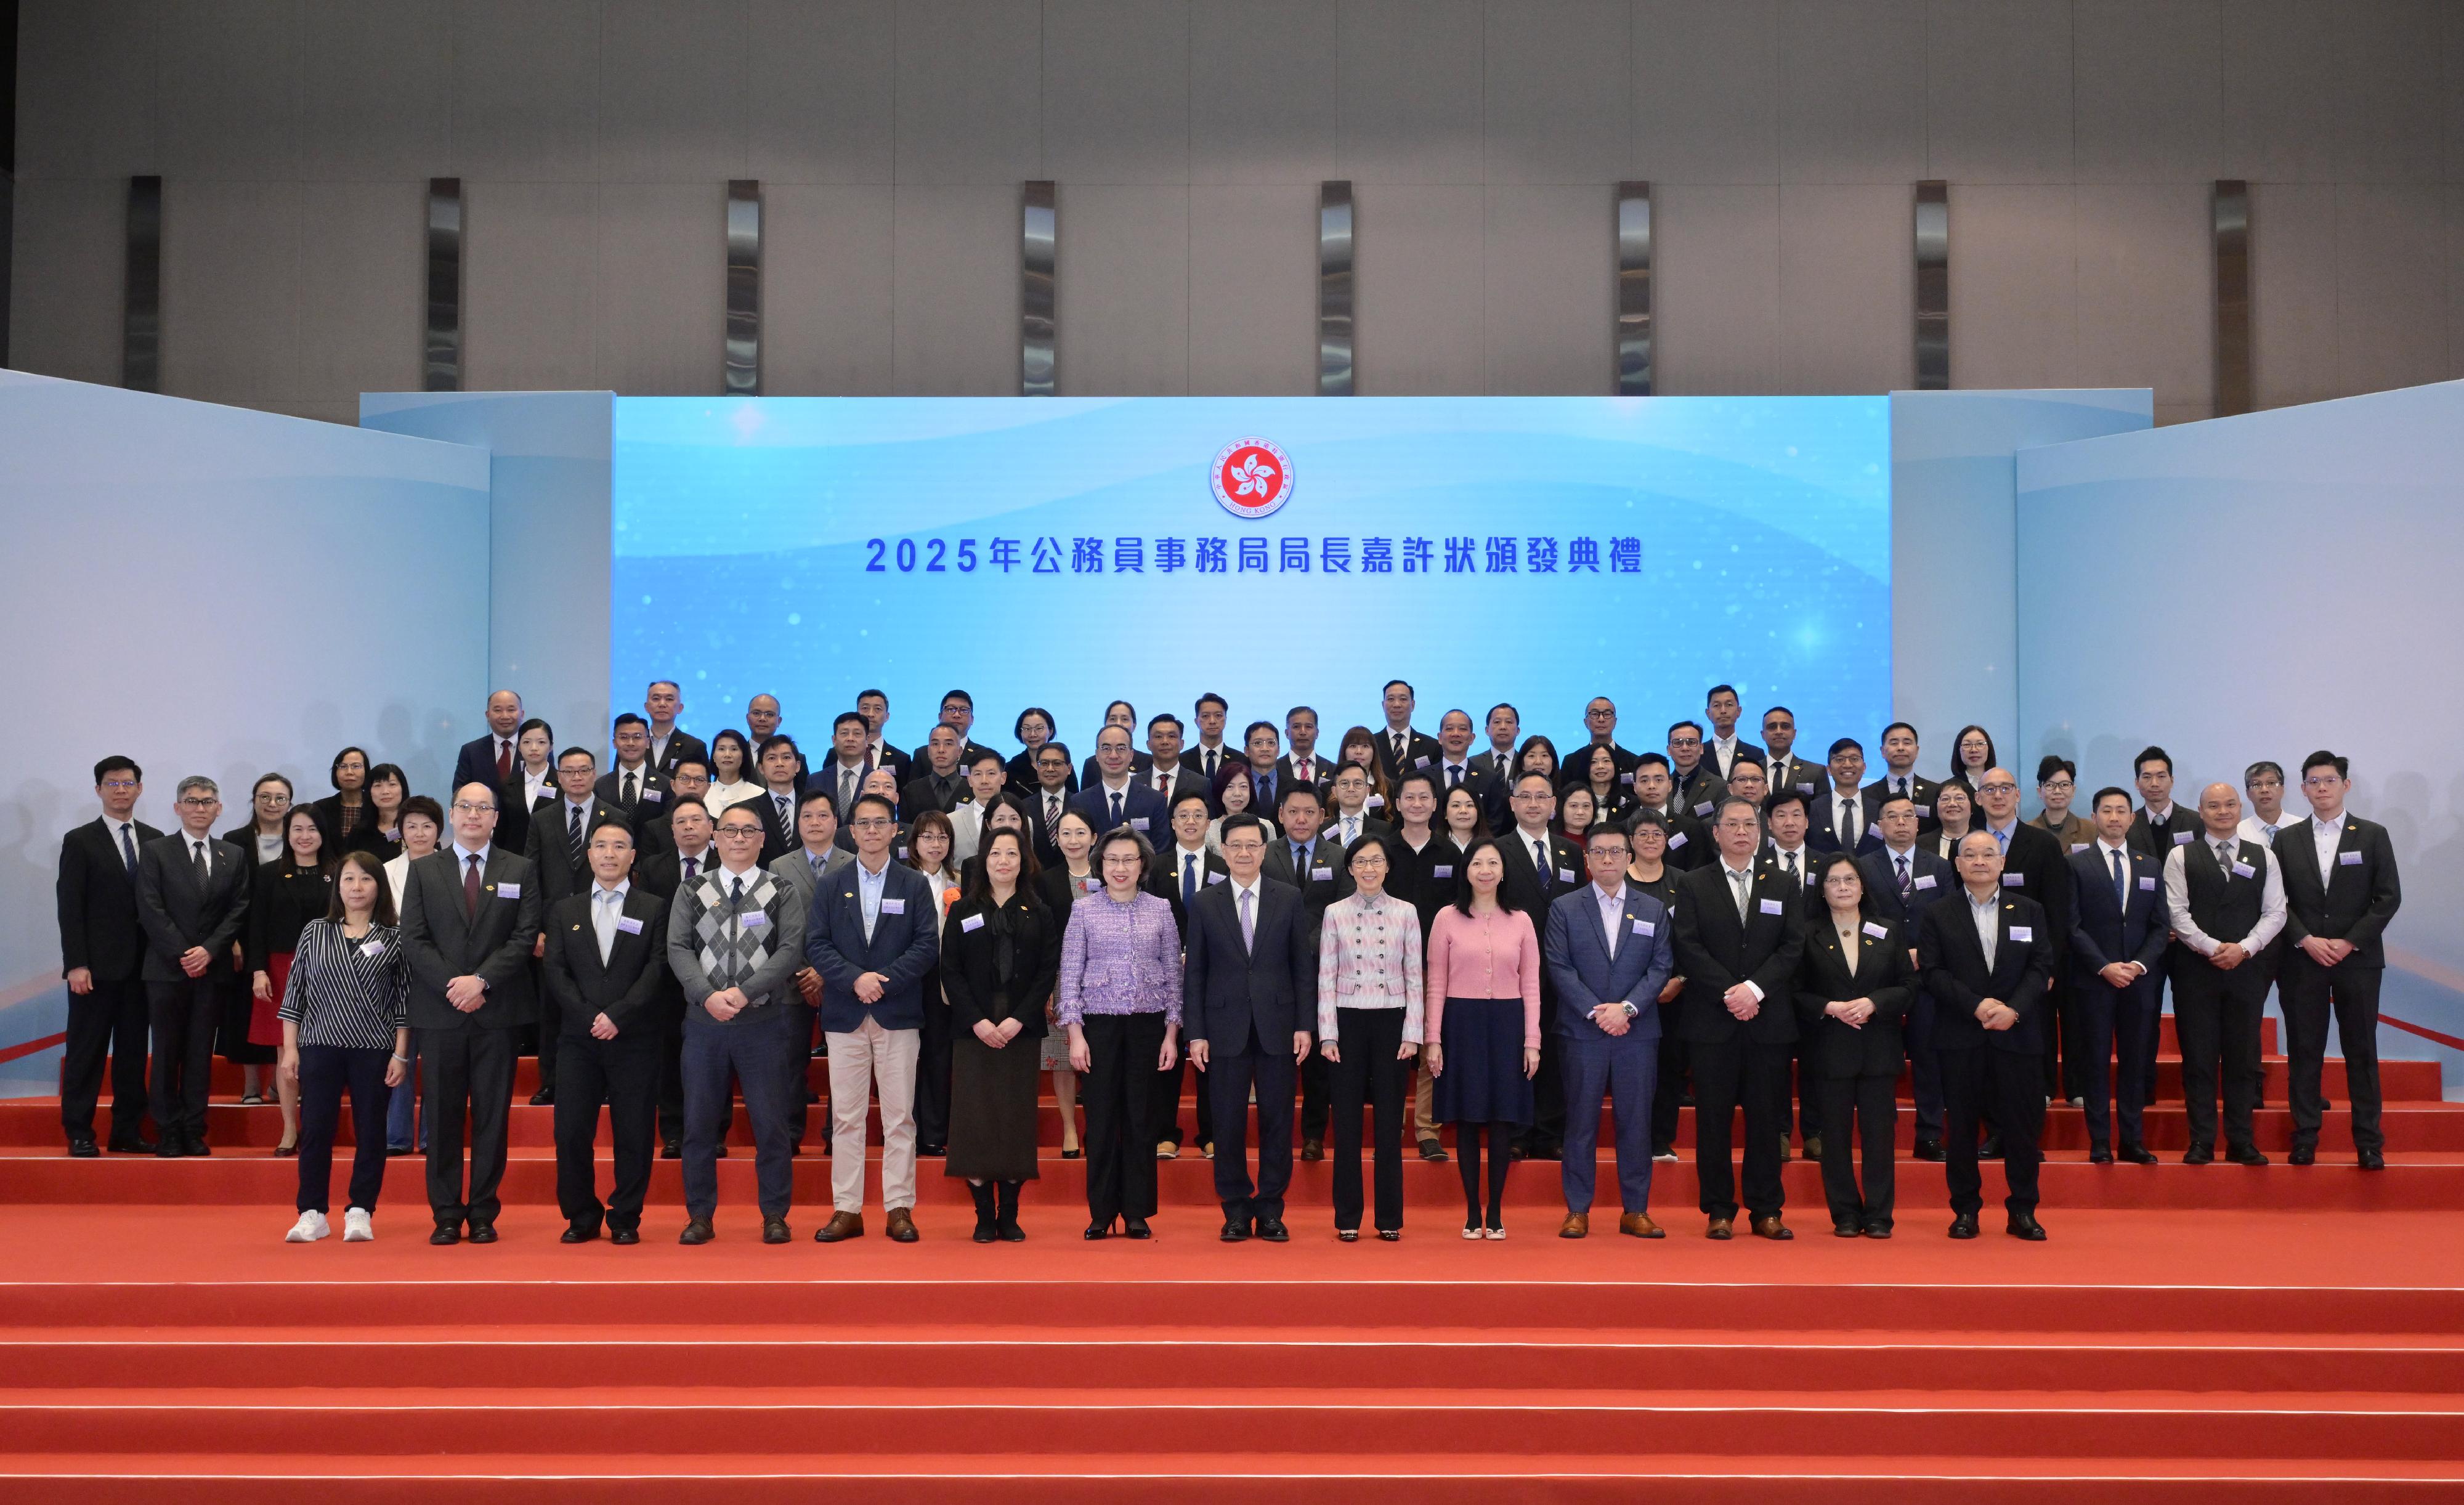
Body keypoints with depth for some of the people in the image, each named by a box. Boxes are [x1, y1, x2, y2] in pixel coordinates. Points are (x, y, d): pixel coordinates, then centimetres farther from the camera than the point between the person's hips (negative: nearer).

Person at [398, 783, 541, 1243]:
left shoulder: (520, 871, 8)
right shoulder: (423, 871, 10)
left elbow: (525, 937, -2)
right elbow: (413, 938, 2)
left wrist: (481, 980, -13)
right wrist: (452, 986, -11)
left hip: (497, 1011, -1)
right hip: (439, 1011, 1)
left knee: (492, 1115, 2)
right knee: (443, 1116, 3)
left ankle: (483, 1214, 8)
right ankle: (446, 1214, 9)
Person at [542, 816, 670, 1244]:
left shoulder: (655, 909, 7)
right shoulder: (564, 911, 13)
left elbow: (656, 968, -2)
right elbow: (555, 971, 5)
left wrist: (618, 1015, -13)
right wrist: (589, 1017, -9)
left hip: (635, 1038, -2)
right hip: (579, 1038, 2)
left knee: (634, 1133, 0)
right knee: (572, 1132, 0)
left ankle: (625, 1218, 10)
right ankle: (582, 1216, 12)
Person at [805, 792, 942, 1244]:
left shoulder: (915, 886, 6)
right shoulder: (831, 887, 10)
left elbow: (928, 946, -2)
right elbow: (816, 944, 1)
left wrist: (885, 980, -13)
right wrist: (854, 979, -14)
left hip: (898, 1015, -1)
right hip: (845, 1016, 1)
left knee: (900, 1117, 0)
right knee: (845, 1117, 3)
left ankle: (899, 1208, 5)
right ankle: (847, 1210, 7)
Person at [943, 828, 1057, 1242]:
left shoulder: (1039, 913, 9)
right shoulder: (964, 911, 8)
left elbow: (1048, 970, 2)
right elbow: (950, 970, 2)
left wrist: (1019, 1019, -11)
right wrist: (977, 1021, -10)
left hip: (1021, 1031, 0)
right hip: (973, 1031, 0)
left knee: (1017, 1118, -1)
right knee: (975, 1118, -4)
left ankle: (1009, 1216, 5)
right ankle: (984, 1215, 2)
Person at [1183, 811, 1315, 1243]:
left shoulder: (1289, 899, 5)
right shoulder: (1205, 904, 4)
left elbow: (1304, 965, 4)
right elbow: (1194, 973, 4)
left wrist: (1305, 1025, -2)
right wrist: (1195, 1034, -2)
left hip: (1277, 1026, 0)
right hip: (1226, 1027, 0)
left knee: (1277, 1120, 4)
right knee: (1228, 1123, 3)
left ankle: (1270, 1211, 13)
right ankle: (1236, 1211, 13)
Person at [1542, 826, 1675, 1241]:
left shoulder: (1653, 910, 11)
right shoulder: (1564, 908, 6)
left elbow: (1661, 967, 3)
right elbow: (1559, 967, -2)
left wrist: (1626, 1008, -11)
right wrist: (1595, 1011, -12)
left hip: (1638, 1032, 1)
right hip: (1582, 1031, -1)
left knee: (1636, 1121, 3)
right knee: (1581, 1121, 1)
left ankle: (1635, 1210, 10)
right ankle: (1577, 1210, 7)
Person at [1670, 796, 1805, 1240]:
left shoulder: (1785, 887, 12)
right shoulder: (1693, 885, 7)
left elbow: (1793, 948, 2)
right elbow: (1690, 949, -3)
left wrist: (1754, 988, -12)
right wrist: (1730, 994, -13)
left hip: (1769, 1019, 1)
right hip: (1711, 1021, -1)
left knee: (1766, 1119, 4)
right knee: (1713, 1118, 1)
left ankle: (1766, 1211, 11)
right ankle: (1719, 1211, 8)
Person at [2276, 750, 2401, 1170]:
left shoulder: (2372, 835, 4)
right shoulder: (2287, 839, 7)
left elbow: (2389, 898, 0)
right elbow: (2277, 900, 5)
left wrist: (2349, 942, -9)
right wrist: (2306, 941, -9)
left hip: (2358, 959, -1)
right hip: (2303, 960, 1)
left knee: (2361, 1051, 2)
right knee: (2304, 1051, 2)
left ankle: (2369, 1142, 7)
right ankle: (2305, 1138, 8)